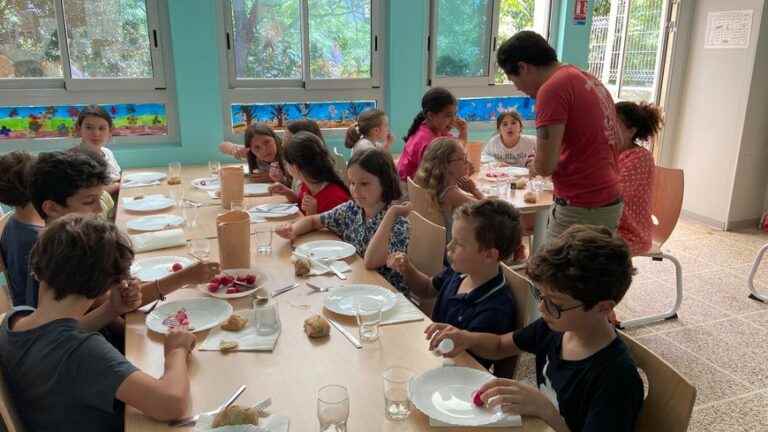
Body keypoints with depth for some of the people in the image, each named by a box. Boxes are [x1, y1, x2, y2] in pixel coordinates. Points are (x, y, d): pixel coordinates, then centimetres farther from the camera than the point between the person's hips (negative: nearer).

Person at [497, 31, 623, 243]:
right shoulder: (590, 80, 13)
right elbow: (617, 140, 22)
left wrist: (532, 167, 3)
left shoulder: (553, 88, -15)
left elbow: (545, 166, -19)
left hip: (580, 209, -9)